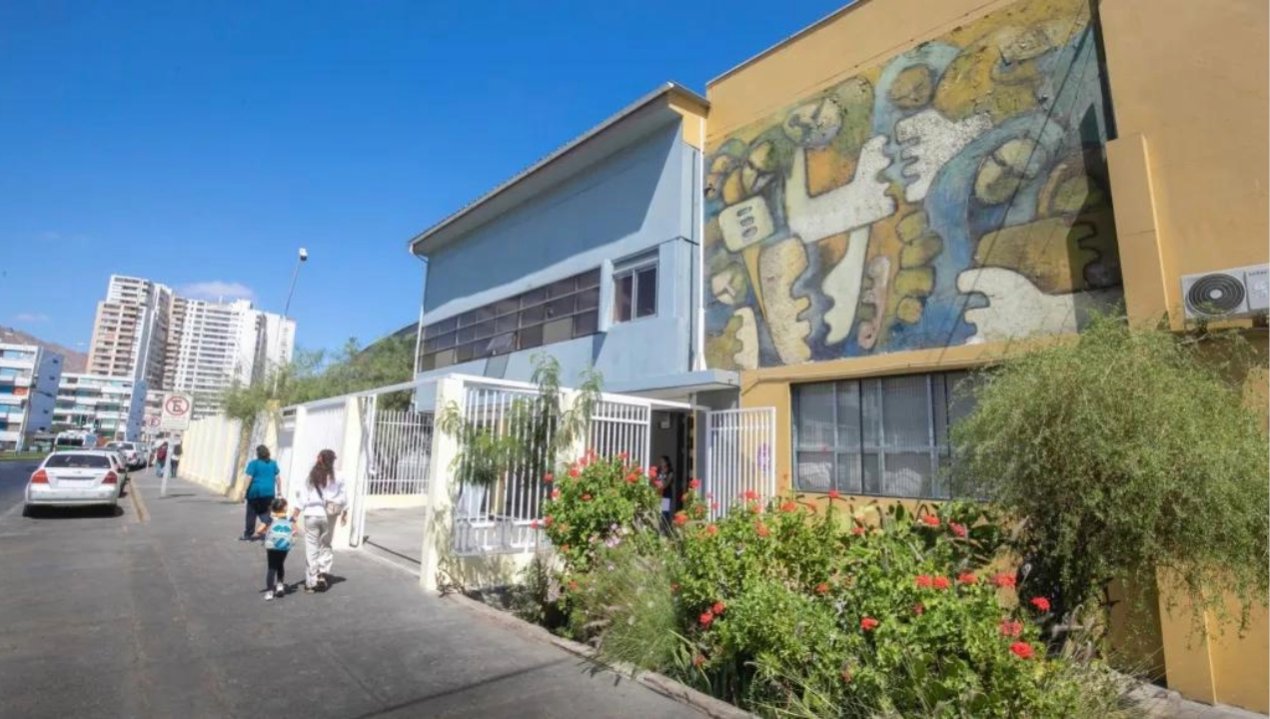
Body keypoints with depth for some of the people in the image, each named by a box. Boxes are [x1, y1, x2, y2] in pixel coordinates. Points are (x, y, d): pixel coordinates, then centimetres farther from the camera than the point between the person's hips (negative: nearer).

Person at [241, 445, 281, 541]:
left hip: (255, 491, -3)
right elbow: (277, 477, 7)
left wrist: (244, 492, -8)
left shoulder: (254, 463, -5)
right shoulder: (273, 463, 7)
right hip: (269, 492, 3)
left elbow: (249, 478, -11)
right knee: (265, 513, 7)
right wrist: (279, 490, 14)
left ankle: (248, 535, 21)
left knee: (251, 514, 11)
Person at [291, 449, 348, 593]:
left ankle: (312, 582, 12)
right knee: (326, 545, 19)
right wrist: (345, 514, 17)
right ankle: (323, 573, 6)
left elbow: (301, 500, -6)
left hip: (312, 515, 0)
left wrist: (293, 518, -3)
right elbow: (343, 498, 2)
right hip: (328, 516, 0)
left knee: (312, 549, 8)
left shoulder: (310, 477, -2)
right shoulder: (336, 478, -4)